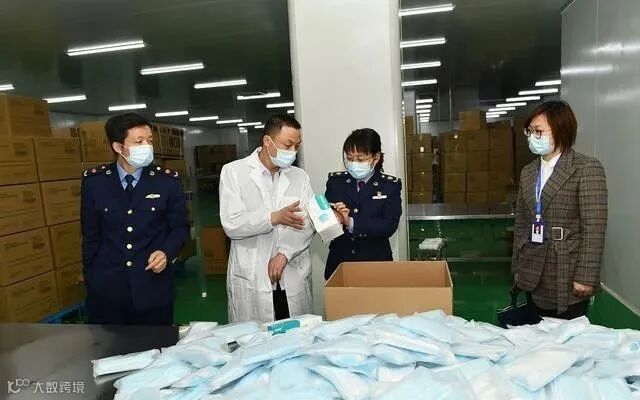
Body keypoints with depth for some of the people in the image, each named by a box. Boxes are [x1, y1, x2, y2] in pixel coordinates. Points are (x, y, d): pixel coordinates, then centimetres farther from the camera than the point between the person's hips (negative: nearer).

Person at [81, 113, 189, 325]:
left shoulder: (168, 180, -5)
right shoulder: (94, 180, -2)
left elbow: (180, 227, 2)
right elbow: (90, 235, 6)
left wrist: (166, 252, -16)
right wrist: (90, 279, 9)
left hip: (153, 287, 0)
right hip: (106, 289, 1)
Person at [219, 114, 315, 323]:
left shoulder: (300, 176, 8)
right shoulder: (233, 172, -2)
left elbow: (309, 223, 0)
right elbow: (232, 225, -10)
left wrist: (284, 254, -13)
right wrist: (274, 218, -22)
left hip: (294, 278, 3)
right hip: (250, 280, -2)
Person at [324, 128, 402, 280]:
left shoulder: (390, 185, -2)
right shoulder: (335, 181, 3)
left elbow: (389, 226, -14)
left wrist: (352, 222, -26)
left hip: (375, 262, -1)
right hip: (339, 261, 1)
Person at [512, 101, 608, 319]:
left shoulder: (586, 168, -9)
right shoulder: (528, 172, 10)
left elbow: (594, 228, -13)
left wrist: (585, 277, -15)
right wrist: (517, 267, 12)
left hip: (567, 274, -5)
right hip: (533, 275, 6)